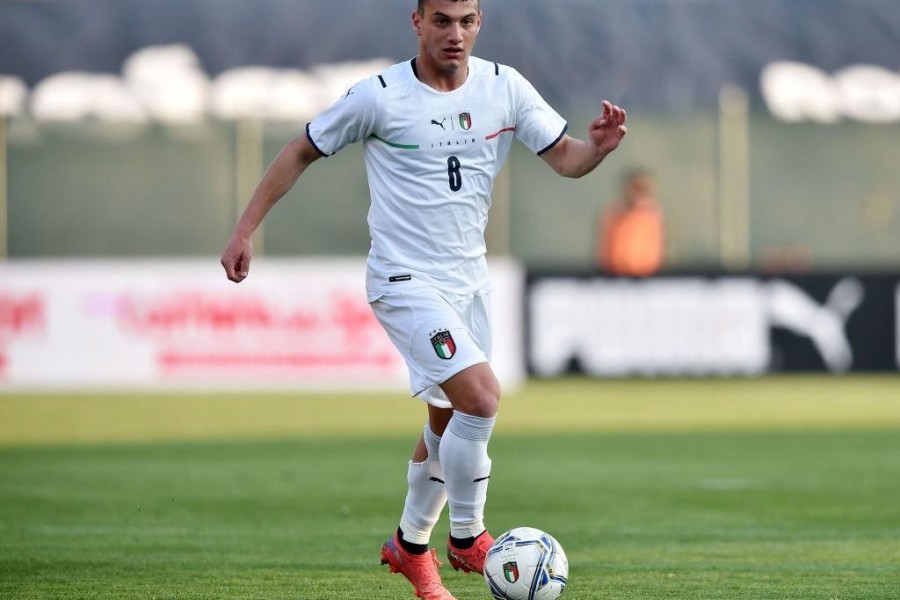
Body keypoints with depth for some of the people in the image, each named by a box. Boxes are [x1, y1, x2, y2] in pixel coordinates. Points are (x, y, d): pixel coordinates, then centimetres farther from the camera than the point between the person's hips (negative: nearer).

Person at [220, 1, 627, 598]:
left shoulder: (505, 87, -1)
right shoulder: (380, 96, -13)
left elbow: (565, 157, 0)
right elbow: (302, 153, -2)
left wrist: (598, 145, -24)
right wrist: (245, 230, -4)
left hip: (470, 279, 6)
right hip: (407, 281, -6)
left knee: (449, 420, 16)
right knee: (481, 396, -22)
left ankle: (410, 545, 37)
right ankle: (468, 537, -5)